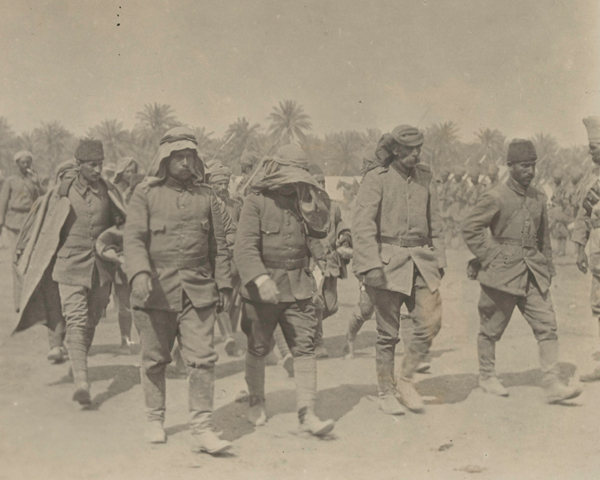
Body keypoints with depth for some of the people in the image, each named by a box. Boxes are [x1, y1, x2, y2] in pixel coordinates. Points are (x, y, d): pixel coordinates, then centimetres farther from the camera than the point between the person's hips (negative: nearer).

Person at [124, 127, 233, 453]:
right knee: (155, 361, 10)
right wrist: (139, 273, -23)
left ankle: (201, 430, 0)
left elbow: (218, 244, 15)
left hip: (198, 292, 2)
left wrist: (223, 284, 11)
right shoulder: (145, 194, 3)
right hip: (155, 290, -1)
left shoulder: (205, 196, 12)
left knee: (202, 359, -5)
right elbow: (134, 237, -6)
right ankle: (155, 421, 29)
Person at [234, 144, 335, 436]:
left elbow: (320, 230, -1)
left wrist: (307, 198, -8)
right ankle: (256, 403, 33)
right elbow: (245, 247, -19)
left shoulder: (301, 201, 10)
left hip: (298, 288, 4)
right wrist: (260, 279, -32)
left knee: (305, 347, -5)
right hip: (262, 289, -3)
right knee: (257, 349, 11)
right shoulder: (256, 203, -8)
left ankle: (307, 414, -4)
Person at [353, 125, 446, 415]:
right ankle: (385, 393, 16)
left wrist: (439, 259, 15)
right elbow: (362, 224, -12)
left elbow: (434, 222, 20)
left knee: (430, 321, -5)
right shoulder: (377, 178, -5)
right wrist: (371, 265, -20)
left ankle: (405, 379, 16)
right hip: (388, 262, -5)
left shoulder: (425, 178, 12)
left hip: (421, 261, 5)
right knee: (388, 332, 1)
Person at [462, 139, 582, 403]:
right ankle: (487, 376, 28)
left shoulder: (538, 198, 10)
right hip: (502, 272, -5)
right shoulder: (495, 198, -10)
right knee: (492, 328, 8)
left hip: (533, 273, 5)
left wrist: (547, 266, 16)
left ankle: (552, 385, -4)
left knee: (547, 325, -4)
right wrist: (490, 257, -10)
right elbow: (470, 228, -9)